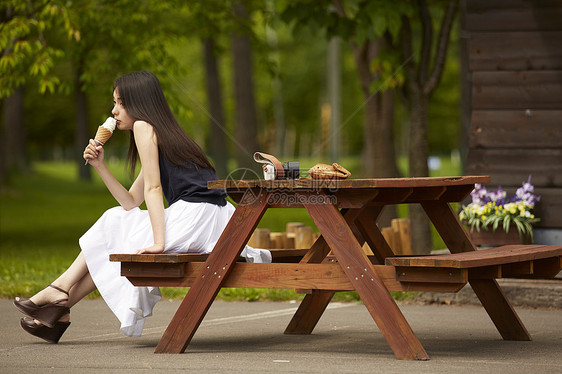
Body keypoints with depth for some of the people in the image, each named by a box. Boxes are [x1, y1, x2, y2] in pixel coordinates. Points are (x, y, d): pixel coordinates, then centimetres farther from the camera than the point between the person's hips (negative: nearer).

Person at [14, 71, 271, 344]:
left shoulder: (143, 127, -3)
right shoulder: (164, 135, 24)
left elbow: (153, 188, -12)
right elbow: (131, 203, 20)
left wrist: (158, 242, -17)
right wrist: (100, 166, 15)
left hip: (193, 214, -9)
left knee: (113, 229, 5)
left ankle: (60, 294, 14)